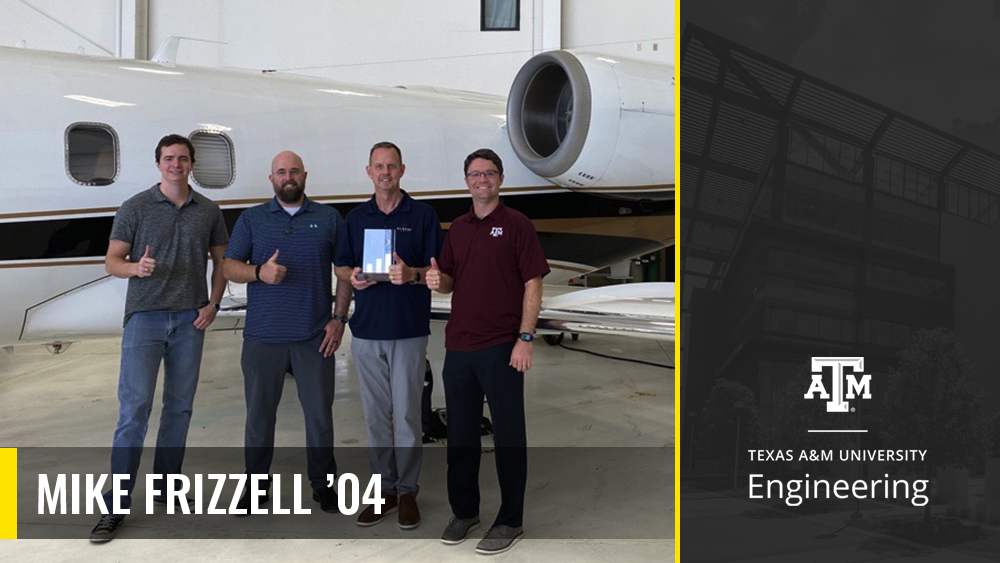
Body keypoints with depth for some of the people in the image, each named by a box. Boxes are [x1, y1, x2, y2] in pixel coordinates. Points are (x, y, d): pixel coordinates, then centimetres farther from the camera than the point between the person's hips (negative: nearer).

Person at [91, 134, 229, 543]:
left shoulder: (208, 211, 8)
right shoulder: (136, 207, 1)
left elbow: (220, 260, 15)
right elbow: (112, 261, 1)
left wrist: (213, 303, 2)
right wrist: (136, 268, -21)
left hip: (191, 321, 3)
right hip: (145, 317, -3)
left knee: (180, 408, 9)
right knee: (134, 408, -7)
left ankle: (165, 485, 24)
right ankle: (115, 506, -1)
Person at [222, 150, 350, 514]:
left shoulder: (328, 218, 8)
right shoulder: (251, 219, 9)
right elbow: (230, 267, 4)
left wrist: (339, 318, -1)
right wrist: (259, 272, -17)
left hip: (314, 337, 0)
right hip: (263, 336, 1)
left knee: (320, 413, 5)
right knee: (259, 413, 8)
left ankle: (323, 484, 20)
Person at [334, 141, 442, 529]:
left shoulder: (423, 215, 1)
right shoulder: (356, 218, 11)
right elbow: (341, 265, 15)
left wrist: (411, 274, -22)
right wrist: (352, 276, -8)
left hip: (409, 330, -3)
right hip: (366, 330, 3)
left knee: (407, 413, 1)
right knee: (375, 414, 8)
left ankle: (407, 492, 14)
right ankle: (384, 489, 19)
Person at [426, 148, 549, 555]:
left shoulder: (516, 225, -3)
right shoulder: (457, 228, 14)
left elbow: (533, 285, -7)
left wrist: (525, 338, -15)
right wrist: (438, 280, -5)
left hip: (501, 348, -6)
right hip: (458, 347, 6)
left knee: (508, 435, 3)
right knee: (460, 434, 13)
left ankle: (510, 521, 14)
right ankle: (464, 511, 28)